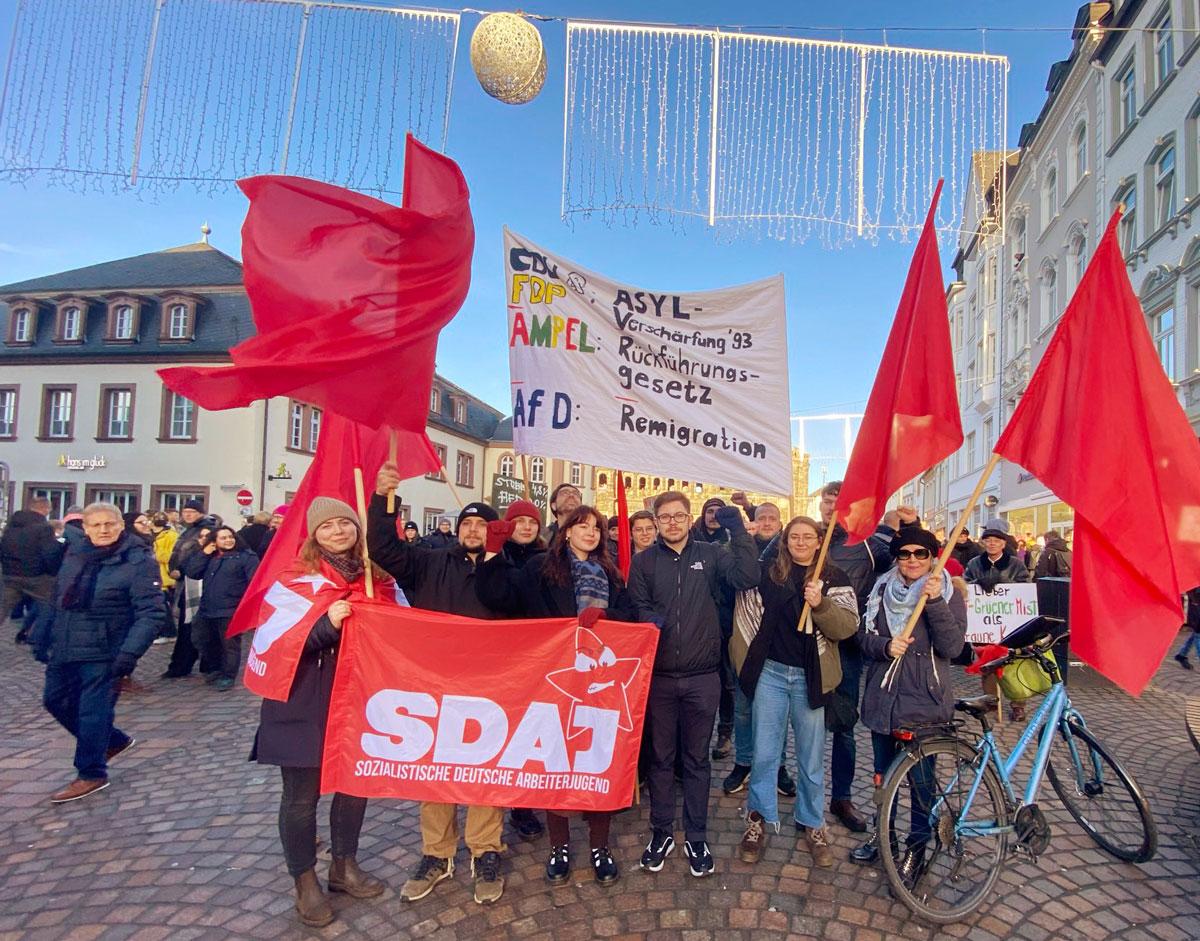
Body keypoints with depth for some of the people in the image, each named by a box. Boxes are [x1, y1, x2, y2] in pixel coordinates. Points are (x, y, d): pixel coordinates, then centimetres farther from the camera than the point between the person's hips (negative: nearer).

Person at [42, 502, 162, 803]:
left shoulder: (139, 561, -15)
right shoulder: (75, 554, 6)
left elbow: (150, 613, -19)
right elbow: (58, 598, 18)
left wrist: (130, 653, -26)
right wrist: (45, 635, 17)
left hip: (104, 653, -8)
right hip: (65, 648, 8)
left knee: (94, 711, -1)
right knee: (56, 700, 16)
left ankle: (92, 774, 18)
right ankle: (114, 741, 33)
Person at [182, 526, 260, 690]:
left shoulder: (246, 556, -8)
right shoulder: (208, 557, 13)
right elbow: (191, 573, 2)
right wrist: (204, 553, -5)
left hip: (231, 611, -7)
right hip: (207, 609, 7)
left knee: (229, 645, 2)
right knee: (201, 639, 17)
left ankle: (228, 676, 16)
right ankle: (217, 668, 36)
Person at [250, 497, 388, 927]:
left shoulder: (374, 575, 4)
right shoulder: (298, 575, -8)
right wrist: (326, 624, -28)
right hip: (305, 703, -4)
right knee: (302, 794, 7)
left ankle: (345, 866, 36)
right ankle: (305, 881, 27)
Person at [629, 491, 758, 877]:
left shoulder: (710, 555, 2)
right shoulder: (644, 561, 2)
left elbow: (748, 578, -11)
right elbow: (635, 608, 1)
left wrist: (738, 531, -17)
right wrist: (648, 620, -21)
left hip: (702, 677, 0)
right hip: (659, 676, 0)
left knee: (697, 759, 12)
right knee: (660, 757, 12)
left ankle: (696, 837, 27)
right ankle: (661, 832, 28)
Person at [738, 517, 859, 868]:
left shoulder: (834, 578, -1)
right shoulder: (770, 572, 3)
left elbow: (848, 627, -11)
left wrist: (820, 604, -25)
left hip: (810, 677, -1)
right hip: (770, 672, 1)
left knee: (811, 759, 10)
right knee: (764, 754, 6)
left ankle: (812, 825, 27)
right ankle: (758, 820, 22)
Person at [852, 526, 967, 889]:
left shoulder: (949, 595, -4)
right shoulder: (882, 590, 5)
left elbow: (952, 647, -14)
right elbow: (864, 637, 4)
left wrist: (935, 602, -25)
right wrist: (885, 646, -17)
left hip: (924, 702, -3)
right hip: (882, 699, 4)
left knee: (921, 780, 5)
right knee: (883, 774, 17)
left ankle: (916, 848, 23)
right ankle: (882, 834, 36)